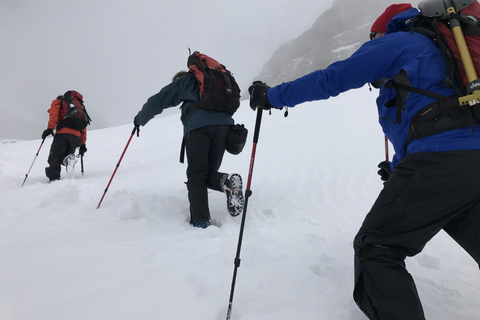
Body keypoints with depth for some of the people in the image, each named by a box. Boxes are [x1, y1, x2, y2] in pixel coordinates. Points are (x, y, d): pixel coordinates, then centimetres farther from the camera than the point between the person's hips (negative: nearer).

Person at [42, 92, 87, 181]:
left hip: (63, 133, -4)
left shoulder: (58, 102, 23)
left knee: (55, 157, -3)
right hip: (76, 136, 4)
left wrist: (50, 128, -11)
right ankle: (69, 158, -18)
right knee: (66, 155, 18)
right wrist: (83, 144, 27)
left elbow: (54, 113, 0)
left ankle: (54, 178, -23)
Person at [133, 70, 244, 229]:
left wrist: (139, 119, 37)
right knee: (210, 173, 11)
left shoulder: (183, 82, 23)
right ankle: (227, 181, -23)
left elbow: (158, 101, 23)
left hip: (197, 126, -4)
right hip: (224, 125, 5)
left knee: (196, 176, -4)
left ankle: (200, 221, -19)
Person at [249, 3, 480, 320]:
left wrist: (272, 96, 8)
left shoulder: (396, 41, 7)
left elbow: (331, 79, -1)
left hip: (437, 159, -8)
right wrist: (400, 168, 38)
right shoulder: (440, 46, 30)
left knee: (376, 248, 0)